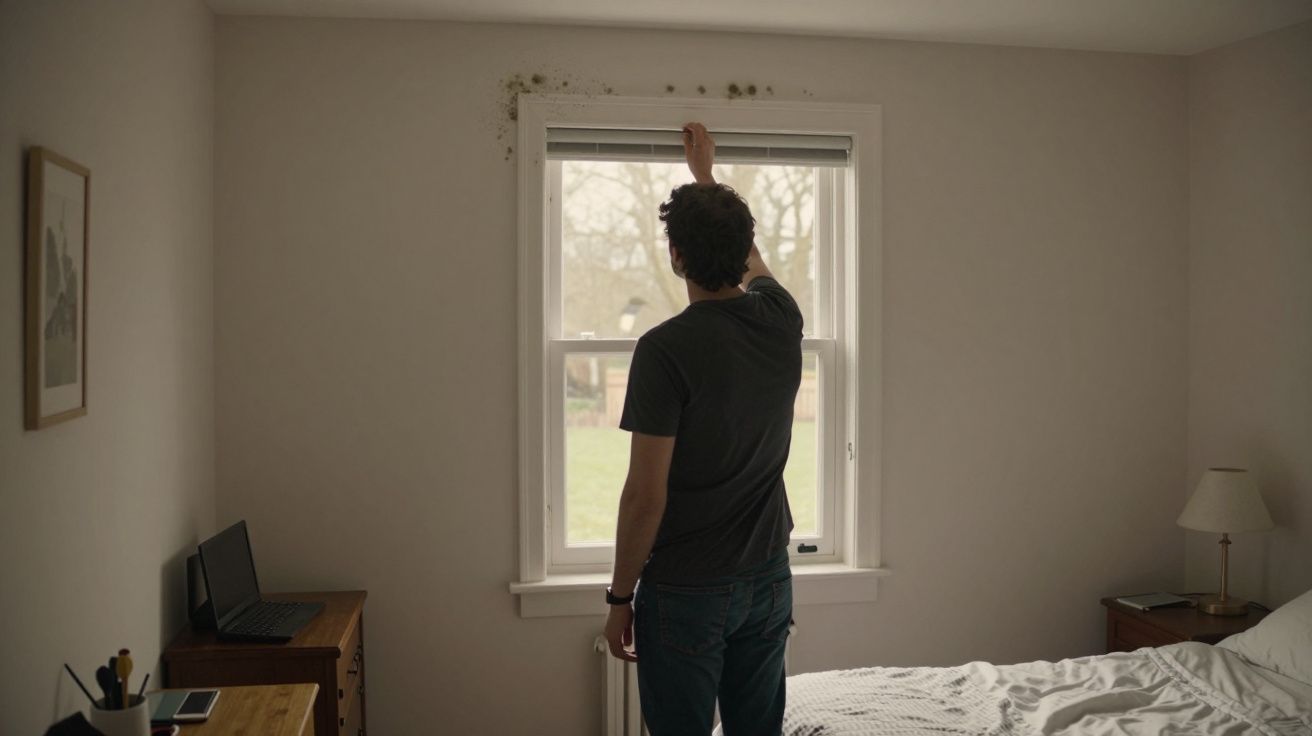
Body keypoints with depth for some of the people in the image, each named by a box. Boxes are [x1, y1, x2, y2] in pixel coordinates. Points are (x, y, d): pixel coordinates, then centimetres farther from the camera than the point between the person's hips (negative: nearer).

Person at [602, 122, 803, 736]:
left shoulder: (665, 349, -20)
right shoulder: (780, 318, -3)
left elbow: (646, 495, -19)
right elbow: (746, 257, 21)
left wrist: (620, 597, -6)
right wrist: (705, 172, 34)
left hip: (686, 592, -6)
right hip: (768, 580, 6)